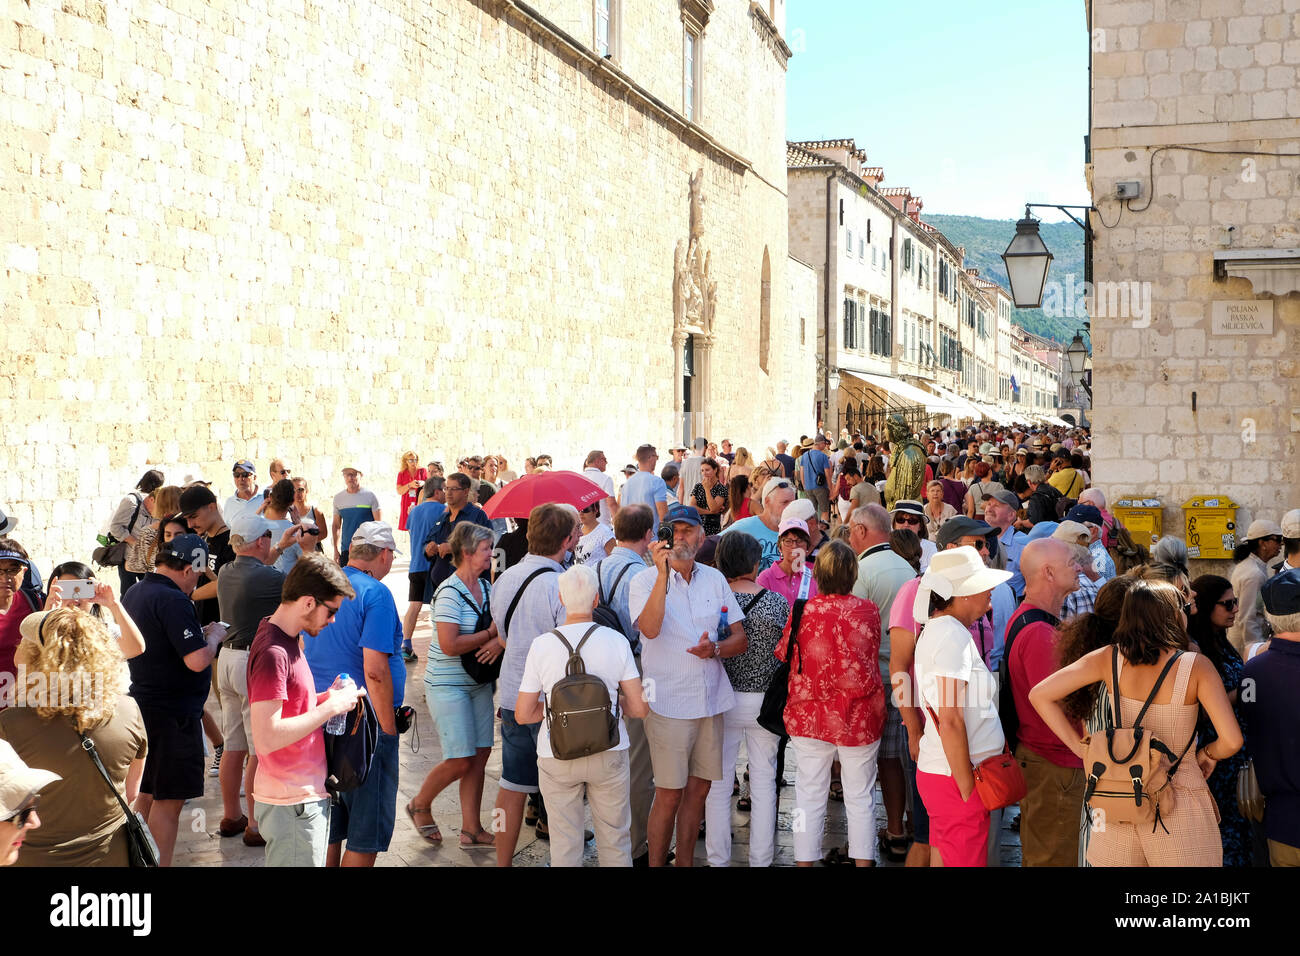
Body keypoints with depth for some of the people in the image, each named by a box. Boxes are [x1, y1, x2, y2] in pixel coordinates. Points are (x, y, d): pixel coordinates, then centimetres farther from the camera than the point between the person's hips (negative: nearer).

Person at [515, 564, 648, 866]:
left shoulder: (541, 645, -8)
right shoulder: (616, 641, -8)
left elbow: (523, 714, -4)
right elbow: (639, 708, -6)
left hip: (557, 758, 0)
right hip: (609, 753, 1)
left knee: (565, 844, 11)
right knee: (615, 840, 15)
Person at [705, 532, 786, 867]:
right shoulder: (777, 601, -7)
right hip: (766, 700, 1)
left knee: (718, 782, 11)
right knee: (764, 782, 12)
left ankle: (718, 858, 17)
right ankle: (761, 858, 18)